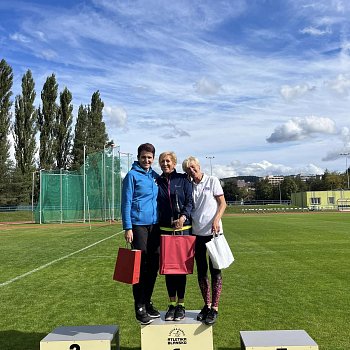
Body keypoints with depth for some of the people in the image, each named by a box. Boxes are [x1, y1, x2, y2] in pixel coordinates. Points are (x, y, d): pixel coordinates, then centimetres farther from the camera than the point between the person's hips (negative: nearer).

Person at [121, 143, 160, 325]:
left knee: (153, 266, 10)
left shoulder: (155, 177, 13)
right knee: (140, 266, -1)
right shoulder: (132, 175, -4)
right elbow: (126, 203, -7)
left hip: (155, 226, 6)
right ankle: (139, 307, 10)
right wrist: (128, 228, -13)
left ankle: (147, 302, 25)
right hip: (138, 225, -6)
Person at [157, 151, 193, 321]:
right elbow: (155, 205, 10)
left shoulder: (183, 180, 3)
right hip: (164, 229, 2)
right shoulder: (157, 182, 9)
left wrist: (183, 217, -19)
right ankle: (172, 304, 18)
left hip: (183, 229, -2)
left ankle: (181, 304, 15)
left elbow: (190, 201, -1)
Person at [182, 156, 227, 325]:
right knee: (201, 271, 9)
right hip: (197, 233, 4)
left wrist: (216, 220, -16)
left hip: (213, 232, -4)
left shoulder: (212, 181, 0)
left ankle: (214, 308, 7)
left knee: (215, 271, 0)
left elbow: (222, 203, -2)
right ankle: (206, 305, 22)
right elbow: (189, 209, 14)